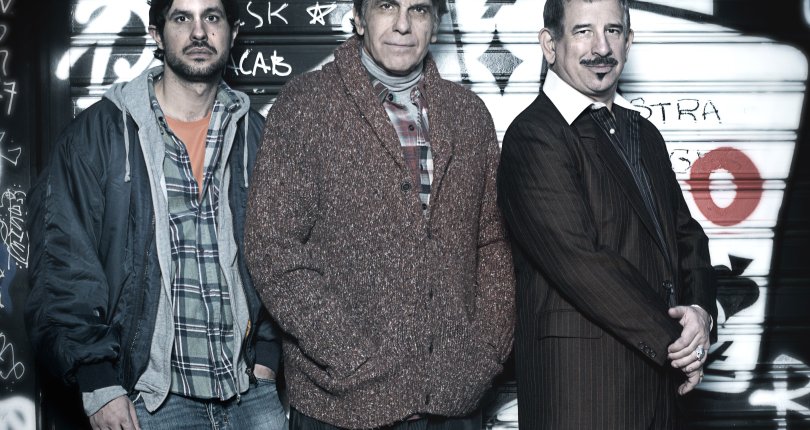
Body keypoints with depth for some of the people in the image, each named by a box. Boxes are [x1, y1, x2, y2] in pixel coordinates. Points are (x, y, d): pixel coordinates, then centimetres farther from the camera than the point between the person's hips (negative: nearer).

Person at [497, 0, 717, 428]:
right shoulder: (533, 137, -13)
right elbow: (580, 264, -19)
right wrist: (673, 340, -14)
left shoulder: (643, 132, 14)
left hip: (661, 373, 7)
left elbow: (685, 232, 13)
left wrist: (700, 311, -7)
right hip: (582, 381, -7)